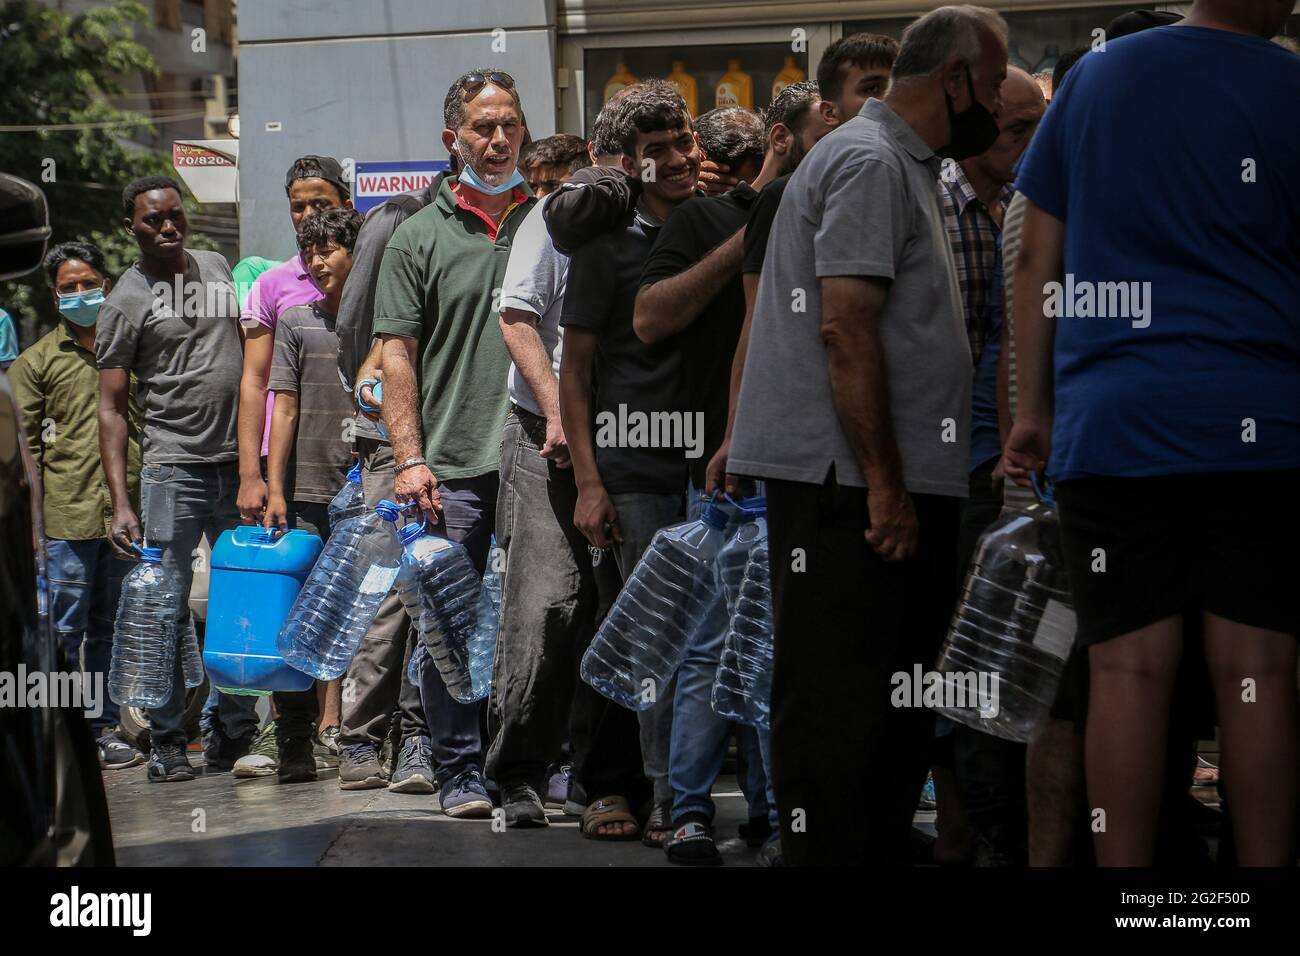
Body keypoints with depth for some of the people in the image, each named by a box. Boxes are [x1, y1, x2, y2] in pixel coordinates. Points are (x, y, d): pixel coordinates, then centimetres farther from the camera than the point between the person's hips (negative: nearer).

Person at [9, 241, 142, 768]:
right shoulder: (37, 361, 4)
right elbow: (23, 444, 2)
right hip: (65, 516, -3)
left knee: (110, 627, 10)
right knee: (63, 631, -1)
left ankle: (104, 728, 18)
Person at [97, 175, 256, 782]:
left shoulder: (215, 267, 12)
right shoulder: (125, 302, -3)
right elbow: (112, 408, -5)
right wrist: (120, 501, -14)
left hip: (239, 463, 5)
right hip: (173, 470, -5)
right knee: (166, 611, -4)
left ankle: (234, 733, 16)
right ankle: (166, 743, 3)